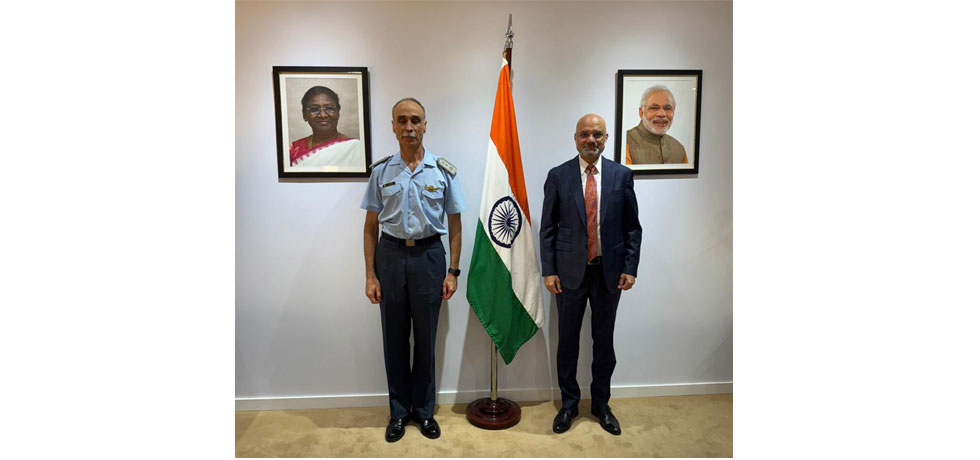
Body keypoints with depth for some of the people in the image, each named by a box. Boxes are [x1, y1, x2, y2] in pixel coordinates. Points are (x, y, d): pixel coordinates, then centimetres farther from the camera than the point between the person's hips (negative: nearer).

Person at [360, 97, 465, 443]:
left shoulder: (443, 171, -1)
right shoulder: (381, 171, 2)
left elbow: (454, 224, 3)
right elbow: (371, 226, 5)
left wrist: (453, 271, -2)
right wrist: (370, 275, 0)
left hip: (429, 255, -1)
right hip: (390, 255, 1)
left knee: (426, 337, 9)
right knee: (395, 337, 10)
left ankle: (423, 409, 28)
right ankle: (398, 410, 28)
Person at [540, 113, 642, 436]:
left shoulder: (622, 175, 2)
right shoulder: (558, 176, -1)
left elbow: (632, 227, 4)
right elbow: (548, 228, 0)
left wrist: (630, 268, -3)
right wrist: (549, 271, -5)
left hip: (609, 272, 1)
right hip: (571, 271, -1)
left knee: (604, 341, 13)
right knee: (567, 341, 10)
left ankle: (601, 404, 33)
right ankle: (568, 404, 30)